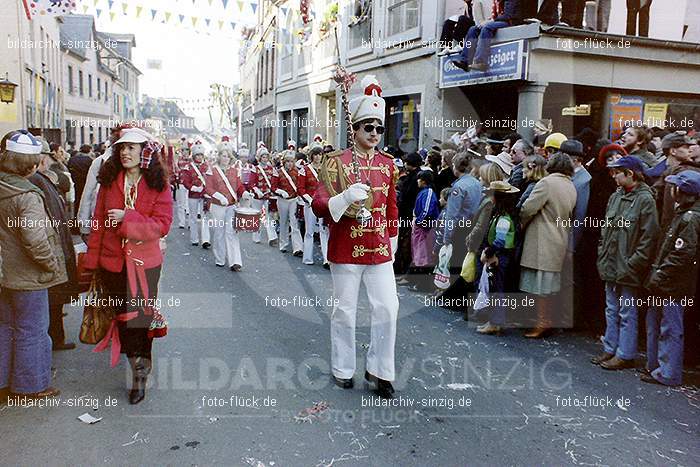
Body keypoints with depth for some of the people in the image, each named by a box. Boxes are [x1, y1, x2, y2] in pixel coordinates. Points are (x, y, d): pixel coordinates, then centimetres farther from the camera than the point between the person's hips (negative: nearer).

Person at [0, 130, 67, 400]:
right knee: (31, 330, 7)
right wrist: (53, 264, -14)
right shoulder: (27, 196, -23)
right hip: (28, 276, -8)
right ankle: (30, 386, 20)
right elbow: (35, 239, -29)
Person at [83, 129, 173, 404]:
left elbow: (162, 225, -12)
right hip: (112, 262, 3)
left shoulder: (158, 185, -6)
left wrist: (127, 218, -21)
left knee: (139, 317, 2)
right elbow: (98, 222, 5)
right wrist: (92, 259, 4)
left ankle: (139, 374, 18)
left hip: (145, 263, -3)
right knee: (122, 315, 12)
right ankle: (140, 367, 32)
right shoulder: (109, 182, 3)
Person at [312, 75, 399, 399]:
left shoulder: (388, 163, 8)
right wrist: (346, 197, -28)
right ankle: (343, 368, 25)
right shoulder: (337, 162, -6)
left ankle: (379, 369, 16)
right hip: (346, 249, -4)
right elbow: (318, 205, -11)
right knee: (345, 310, 7)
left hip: (379, 250, 4)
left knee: (388, 308, 0)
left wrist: (393, 239, 17)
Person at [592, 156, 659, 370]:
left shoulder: (645, 200, -12)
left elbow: (648, 238, -15)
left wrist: (632, 264, -17)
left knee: (627, 312, 3)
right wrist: (602, 256, 9)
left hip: (628, 269, -7)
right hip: (610, 266, 7)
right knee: (611, 310, 16)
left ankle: (625, 355, 13)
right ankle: (610, 349, 27)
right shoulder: (616, 197, 10)